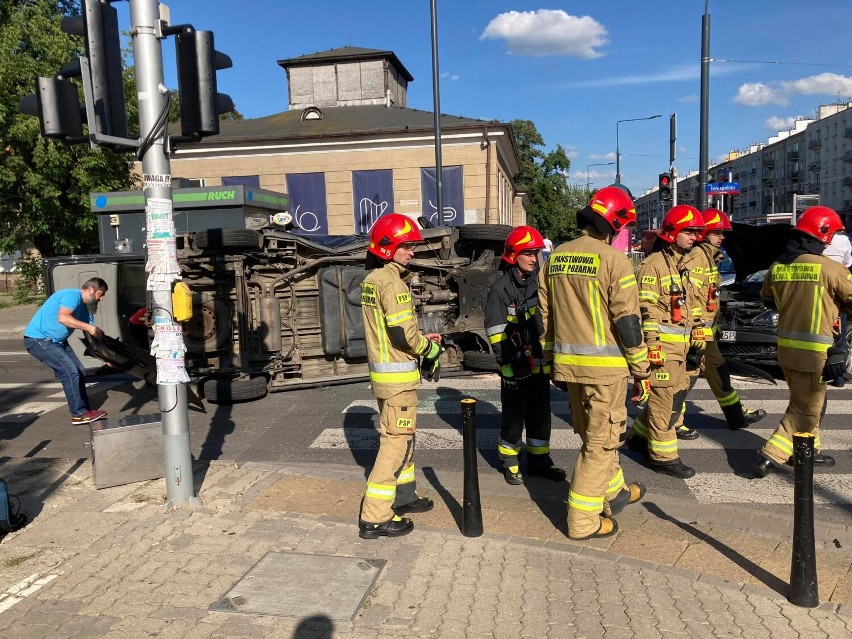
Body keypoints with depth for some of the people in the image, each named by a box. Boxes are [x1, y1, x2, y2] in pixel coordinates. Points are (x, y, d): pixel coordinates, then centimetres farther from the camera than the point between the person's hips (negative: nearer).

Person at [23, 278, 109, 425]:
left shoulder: (85, 308, 10)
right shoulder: (72, 295, -19)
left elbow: (93, 336, 12)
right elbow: (62, 318, -37)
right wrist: (88, 327, -33)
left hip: (57, 341, 10)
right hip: (37, 339, -10)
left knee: (79, 371, 8)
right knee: (70, 371, -16)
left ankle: (85, 409, 15)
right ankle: (78, 414, -8)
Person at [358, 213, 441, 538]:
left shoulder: (370, 280, 10)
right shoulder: (392, 282, -19)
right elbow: (403, 335, -22)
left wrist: (421, 339, 11)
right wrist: (432, 349, -5)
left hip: (381, 369, 10)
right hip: (398, 376, -10)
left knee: (401, 436, 21)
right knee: (396, 442, -2)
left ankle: (403, 496, 35)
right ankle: (375, 518, 3)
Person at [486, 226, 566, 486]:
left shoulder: (538, 284, 11)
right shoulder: (501, 289, -11)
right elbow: (496, 333, -14)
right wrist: (508, 366, -17)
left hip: (539, 364, 7)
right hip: (515, 368, -7)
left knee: (541, 414, 14)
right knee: (514, 416, 6)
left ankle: (539, 460, 28)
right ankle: (510, 464, 21)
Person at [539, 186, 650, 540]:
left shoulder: (556, 258, 7)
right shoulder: (615, 260, -13)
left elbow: (546, 317, 11)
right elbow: (627, 321, -13)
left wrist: (555, 363, 19)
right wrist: (641, 369, -3)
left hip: (568, 363, 7)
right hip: (605, 365, -7)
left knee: (593, 433, 22)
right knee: (601, 440, 5)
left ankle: (614, 491, 43)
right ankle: (583, 520, 11)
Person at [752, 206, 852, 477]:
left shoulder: (777, 266, 3)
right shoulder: (828, 267, -15)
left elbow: (768, 299, 18)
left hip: (785, 345, 7)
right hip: (813, 349, -7)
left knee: (803, 401, 23)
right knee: (806, 408, 4)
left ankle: (809, 450, 34)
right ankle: (771, 456, 0)